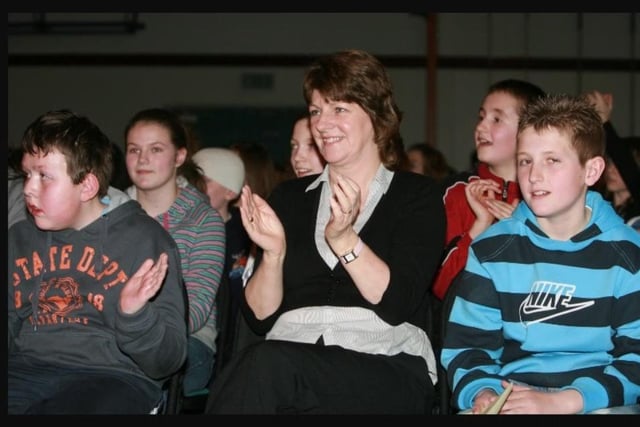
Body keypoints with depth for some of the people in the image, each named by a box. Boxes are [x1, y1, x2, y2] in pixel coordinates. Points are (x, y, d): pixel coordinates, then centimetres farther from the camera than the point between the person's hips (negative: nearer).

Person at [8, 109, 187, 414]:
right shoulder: (18, 239, 17)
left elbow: (168, 361, -2)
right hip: (25, 370, 4)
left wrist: (134, 316, -20)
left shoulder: (144, 239, 2)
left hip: (112, 377, -4)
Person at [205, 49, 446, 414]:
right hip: (289, 353, 3)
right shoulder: (290, 197, 17)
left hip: (388, 369, -3)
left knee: (266, 367, -33)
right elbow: (260, 317, 10)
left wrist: (343, 239, -19)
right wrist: (273, 253, -8)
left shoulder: (416, 195, 8)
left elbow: (396, 305, -7)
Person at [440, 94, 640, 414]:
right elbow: (466, 343, 9)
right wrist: (482, 393, -13)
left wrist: (564, 401, -15)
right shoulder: (491, 250, 8)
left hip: (600, 404, -1)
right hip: (510, 400, 2)